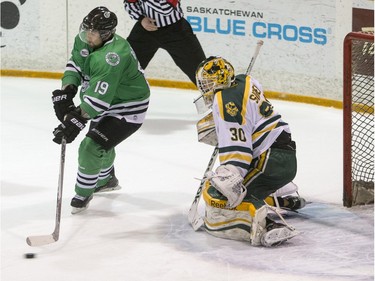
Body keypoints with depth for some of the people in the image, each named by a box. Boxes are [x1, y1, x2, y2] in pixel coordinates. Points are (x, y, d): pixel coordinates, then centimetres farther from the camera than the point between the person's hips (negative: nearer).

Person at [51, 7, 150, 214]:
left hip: (128, 110, -10)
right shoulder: (84, 40, -11)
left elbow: (98, 98, -38)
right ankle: (107, 180, 57)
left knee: (92, 147, -16)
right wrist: (66, 91, -15)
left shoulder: (112, 56, -37)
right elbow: (75, 65, 2)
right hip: (106, 103, 10)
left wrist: (75, 121, -38)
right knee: (101, 142, 30)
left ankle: (83, 194, 4)